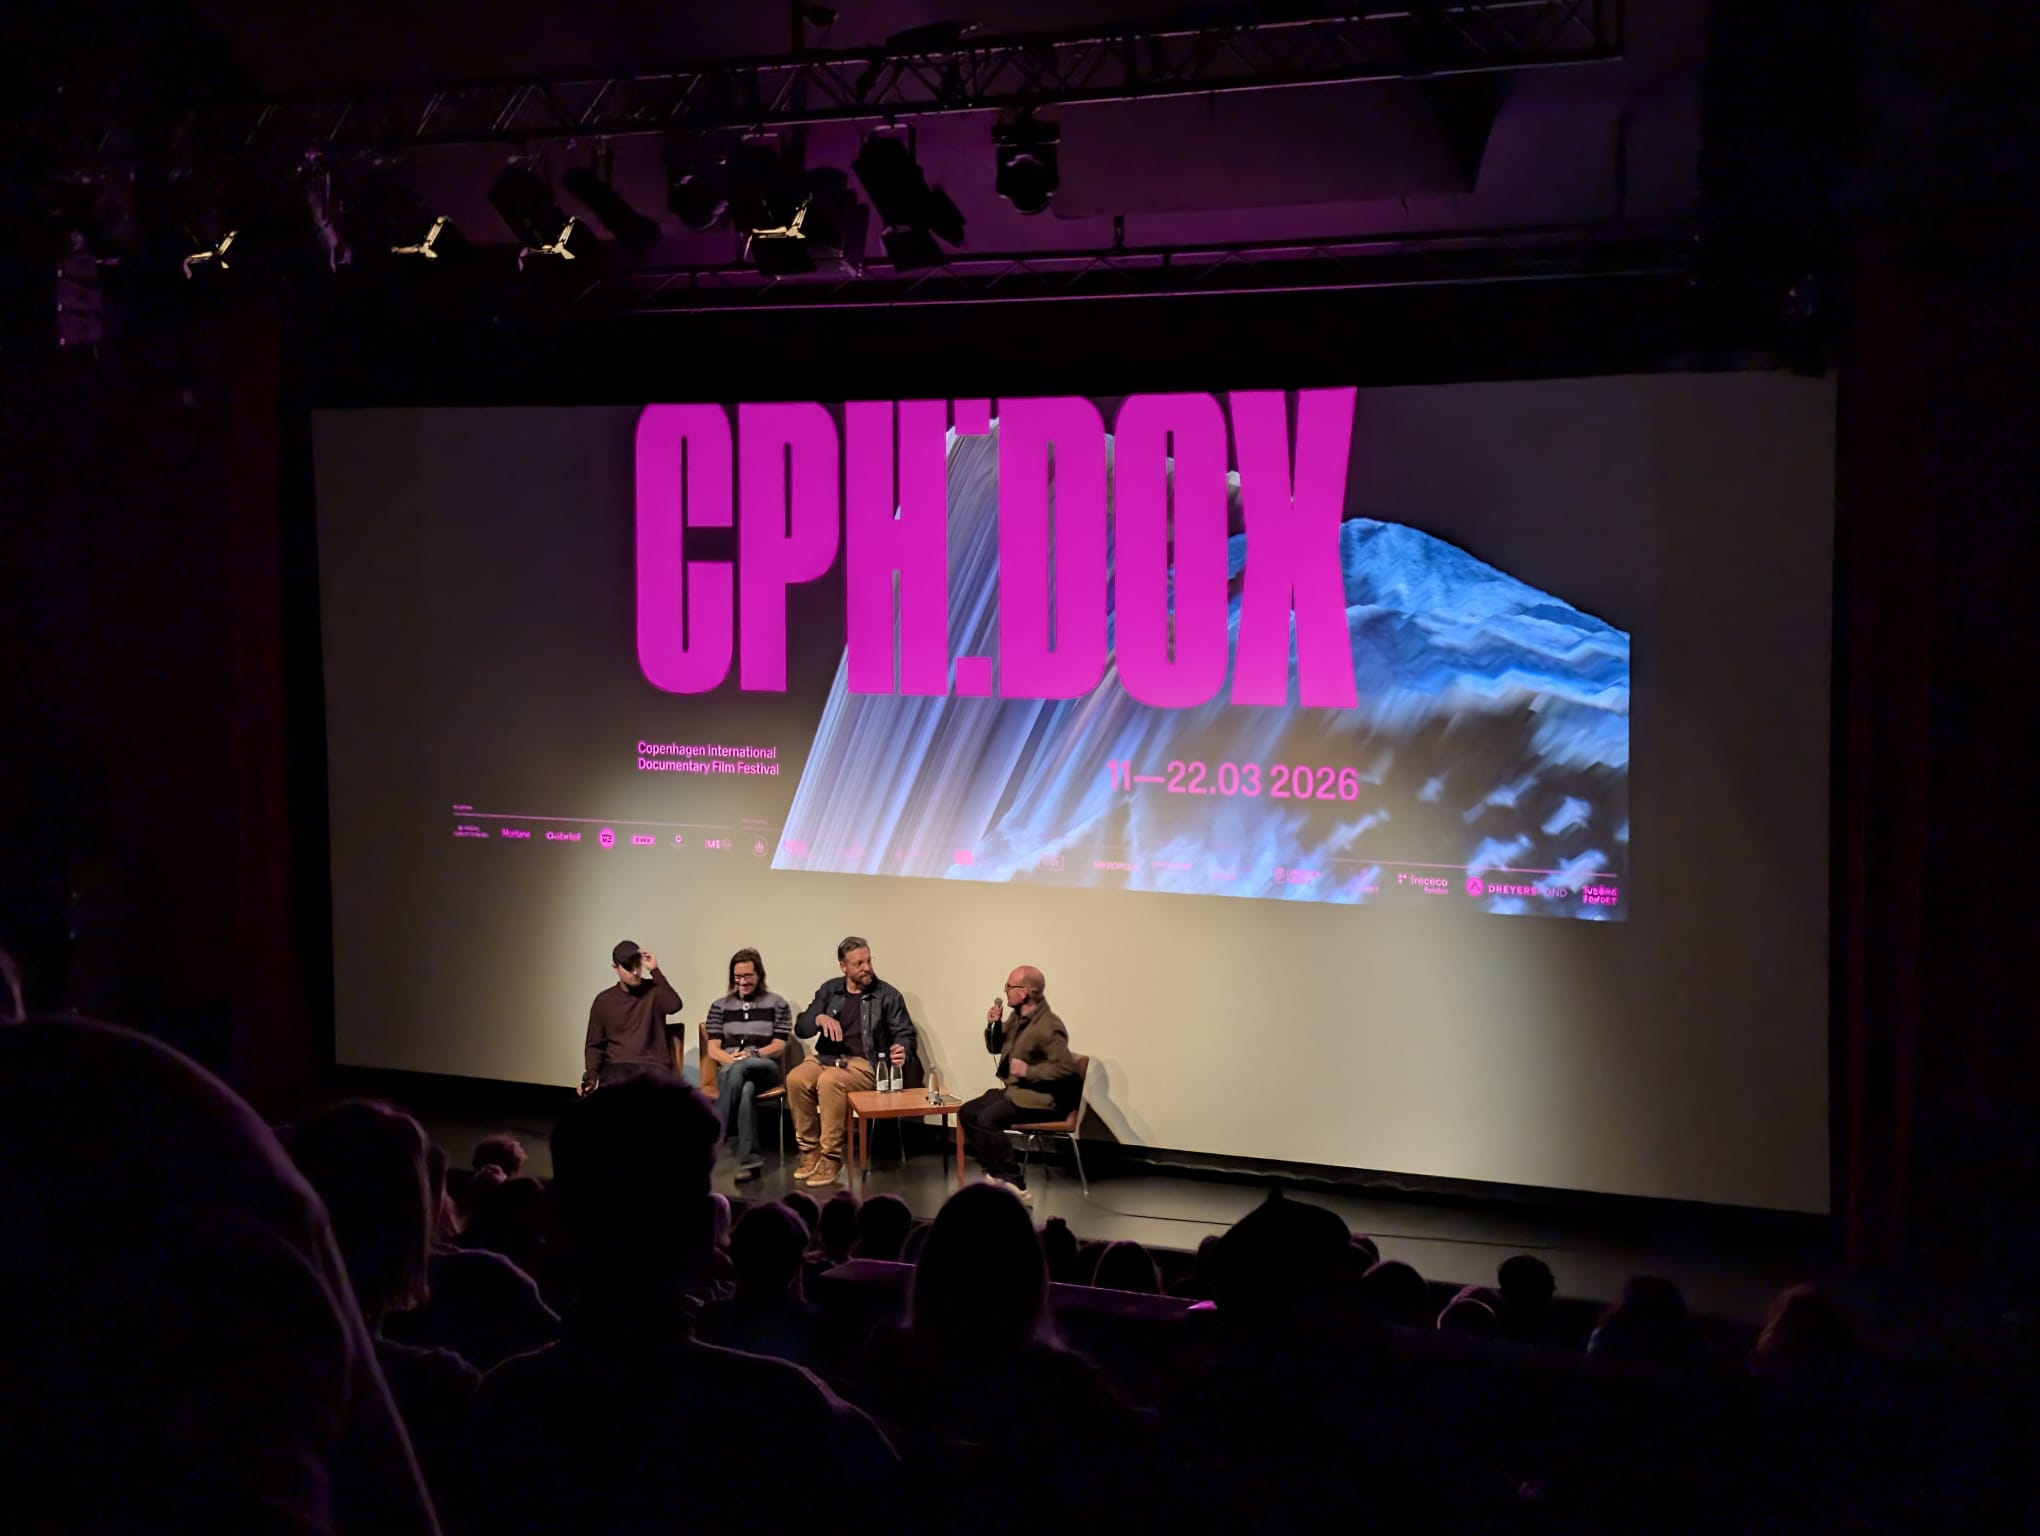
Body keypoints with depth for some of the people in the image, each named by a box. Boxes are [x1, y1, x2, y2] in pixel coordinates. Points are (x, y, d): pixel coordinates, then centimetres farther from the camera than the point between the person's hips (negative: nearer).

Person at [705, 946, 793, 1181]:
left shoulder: (777, 1005, 10)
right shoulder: (720, 1006, 15)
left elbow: (778, 1047, 3)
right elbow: (713, 1049, 7)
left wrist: (751, 1054, -16)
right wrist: (731, 1059, -15)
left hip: (765, 1068, -1)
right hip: (728, 1070, 1)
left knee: (739, 1070, -40)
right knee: (745, 1089, -39)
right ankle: (748, 1159, -45)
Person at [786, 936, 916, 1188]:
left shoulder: (887, 995, 4)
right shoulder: (830, 990, 13)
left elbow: (905, 1034, 1)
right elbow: (800, 1028, 9)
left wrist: (902, 1050, -24)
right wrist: (819, 1018, -14)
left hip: (865, 1064, -4)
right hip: (826, 1058, 4)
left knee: (830, 1081, -36)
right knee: (795, 1079, -29)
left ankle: (831, 1158, -26)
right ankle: (810, 1151, -14)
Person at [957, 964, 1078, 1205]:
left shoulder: (1048, 1027, -21)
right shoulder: (1016, 1016, 7)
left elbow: (1066, 1067, -28)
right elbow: (995, 1048, 19)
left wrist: (1029, 1071, -25)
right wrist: (993, 1025, -1)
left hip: (1039, 1098, -10)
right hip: (1013, 1089, 10)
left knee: (987, 1119, -27)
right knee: (967, 1113, -2)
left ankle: (1015, 1186, -20)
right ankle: (996, 1172, -2)